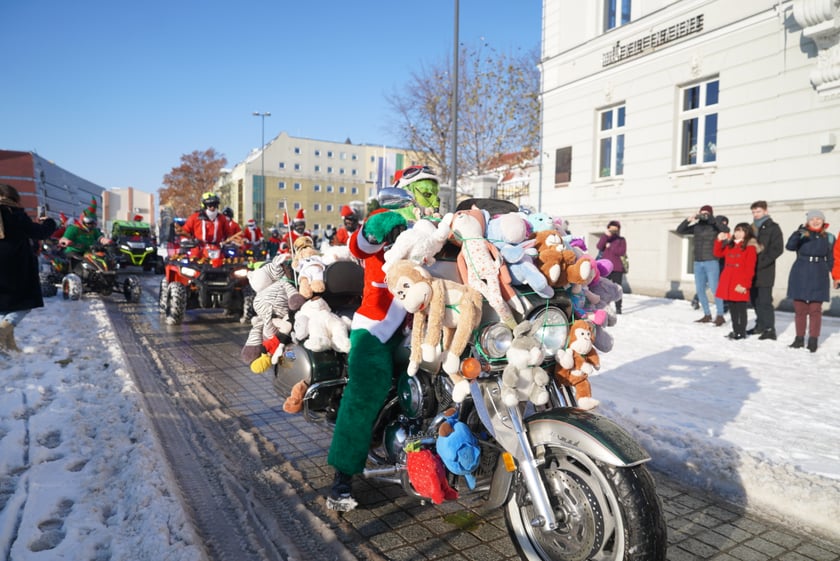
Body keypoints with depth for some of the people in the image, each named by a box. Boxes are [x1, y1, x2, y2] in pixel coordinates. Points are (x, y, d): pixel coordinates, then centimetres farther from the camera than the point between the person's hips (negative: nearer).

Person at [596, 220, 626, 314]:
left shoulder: (621, 239, 10)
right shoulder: (605, 238, 16)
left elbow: (622, 252, -5)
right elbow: (599, 247, -5)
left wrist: (610, 247, -5)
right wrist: (606, 235, -11)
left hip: (617, 268, -2)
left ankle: (618, 308, 2)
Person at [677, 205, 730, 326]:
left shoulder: (714, 226, -2)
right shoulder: (696, 227, 9)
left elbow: (726, 230, -21)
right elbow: (679, 231, 7)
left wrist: (710, 219, -23)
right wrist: (688, 220, -9)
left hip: (711, 263, -5)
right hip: (698, 263, 5)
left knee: (715, 289, -9)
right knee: (700, 290, 7)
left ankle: (720, 316, -3)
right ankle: (707, 315, 16)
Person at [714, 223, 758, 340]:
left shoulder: (750, 247, -8)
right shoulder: (730, 245, 13)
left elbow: (750, 269, -12)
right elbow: (718, 253, 21)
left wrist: (744, 284, -16)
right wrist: (719, 241, 7)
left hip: (740, 285, -7)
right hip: (728, 283, 7)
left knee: (741, 309, 1)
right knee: (732, 309, 13)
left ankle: (742, 332, 9)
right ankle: (735, 331, 22)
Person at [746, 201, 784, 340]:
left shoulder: (773, 228, -1)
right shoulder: (752, 228, 17)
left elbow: (778, 249, -9)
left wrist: (762, 262, -16)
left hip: (765, 271, -6)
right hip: (752, 271, 6)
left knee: (765, 301, -8)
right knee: (755, 300, 11)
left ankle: (769, 329, -5)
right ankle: (761, 325, 23)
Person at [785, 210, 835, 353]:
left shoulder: (829, 238, 7)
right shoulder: (801, 235, 0)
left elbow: (830, 259, 14)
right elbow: (789, 246, -21)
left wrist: (826, 273, 5)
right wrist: (798, 233, -36)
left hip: (818, 278, 1)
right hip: (800, 277, -1)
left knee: (815, 310, 1)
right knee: (799, 309, 7)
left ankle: (813, 340, 7)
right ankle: (799, 338, 17)